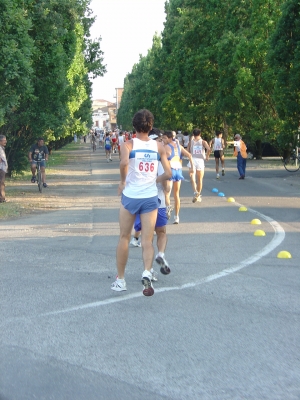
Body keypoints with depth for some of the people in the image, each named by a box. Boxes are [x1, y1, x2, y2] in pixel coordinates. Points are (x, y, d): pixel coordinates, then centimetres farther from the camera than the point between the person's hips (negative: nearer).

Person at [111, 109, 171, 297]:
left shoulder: (128, 144, -5)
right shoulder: (159, 146, 3)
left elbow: (124, 162, -26)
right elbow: (168, 173, 1)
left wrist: (122, 182, -10)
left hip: (130, 197, -1)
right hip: (151, 197, 1)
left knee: (124, 238, 13)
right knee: (147, 240, 3)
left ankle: (120, 280, 19)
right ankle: (147, 273, -23)